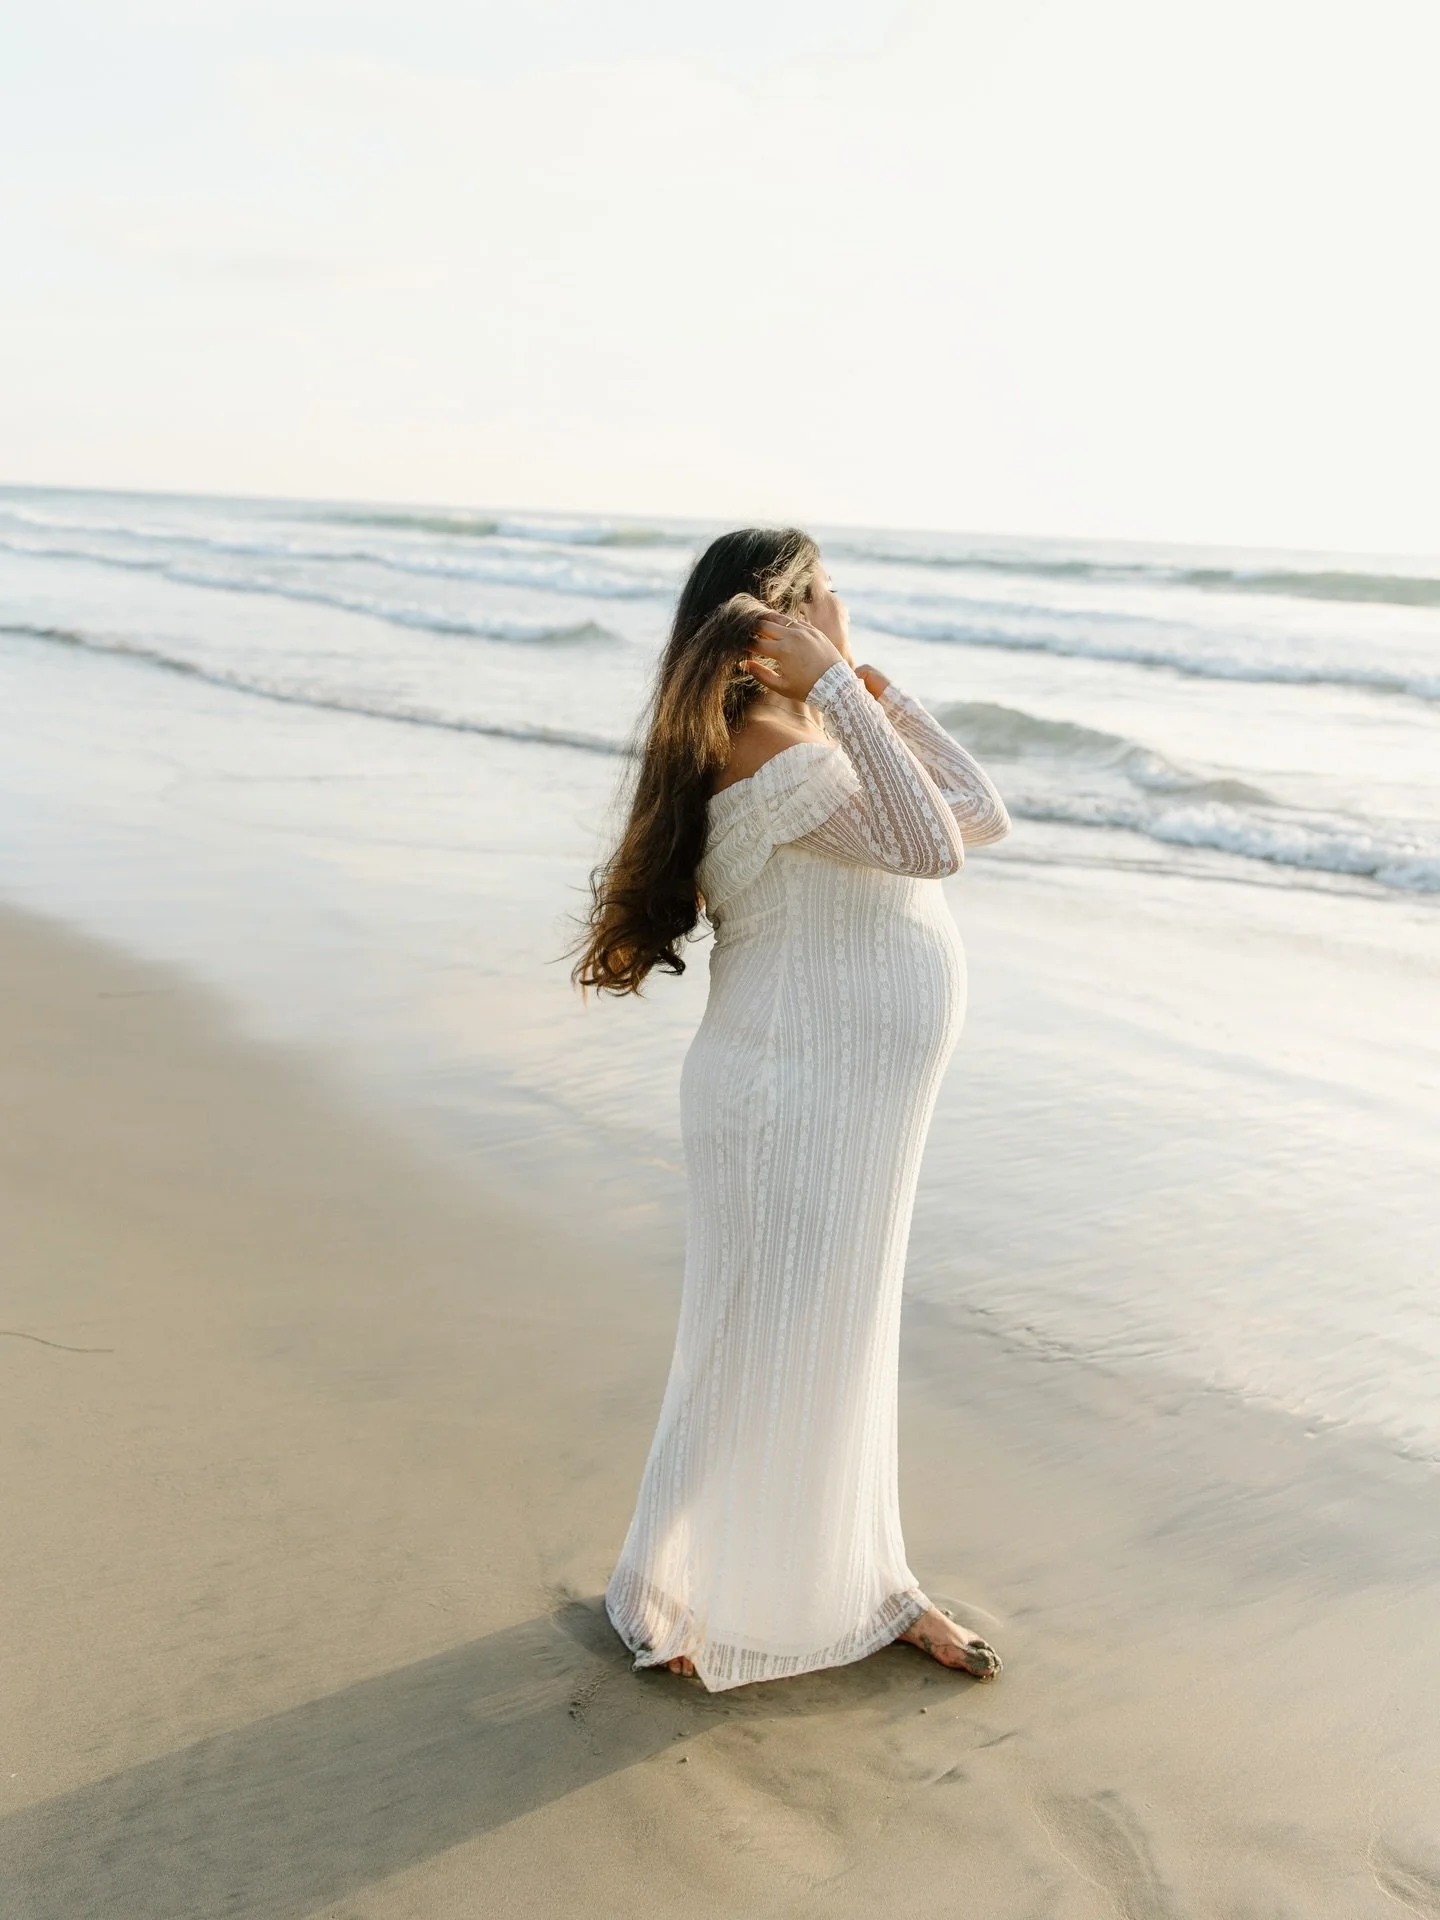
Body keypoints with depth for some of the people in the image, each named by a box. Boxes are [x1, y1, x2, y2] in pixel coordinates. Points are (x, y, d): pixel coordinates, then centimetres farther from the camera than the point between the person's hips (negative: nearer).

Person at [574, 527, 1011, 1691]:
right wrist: (836, 687, -30)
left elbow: (979, 814, 11)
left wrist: (873, 687, 7)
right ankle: (661, 1604, 26)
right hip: (795, 1103, -10)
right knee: (761, 1359, 5)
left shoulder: (820, 745, 11)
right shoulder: (766, 753, -21)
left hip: (853, 1108, 10)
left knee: (844, 1349, 21)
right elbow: (931, 846, -33)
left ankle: (862, 1589, 39)